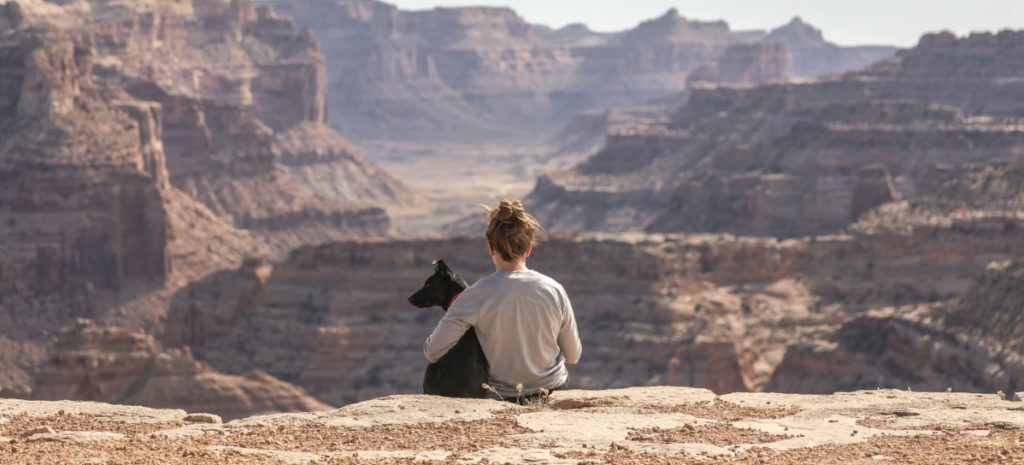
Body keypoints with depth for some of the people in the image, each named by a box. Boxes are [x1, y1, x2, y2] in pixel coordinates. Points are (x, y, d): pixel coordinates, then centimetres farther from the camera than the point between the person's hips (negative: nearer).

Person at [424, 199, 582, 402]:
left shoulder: (477, 295, -17)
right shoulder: (554, 290, -9)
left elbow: (432, 352, -15)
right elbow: (573, 356, 2)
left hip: (502, 398, -2)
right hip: (555, 391, 2)